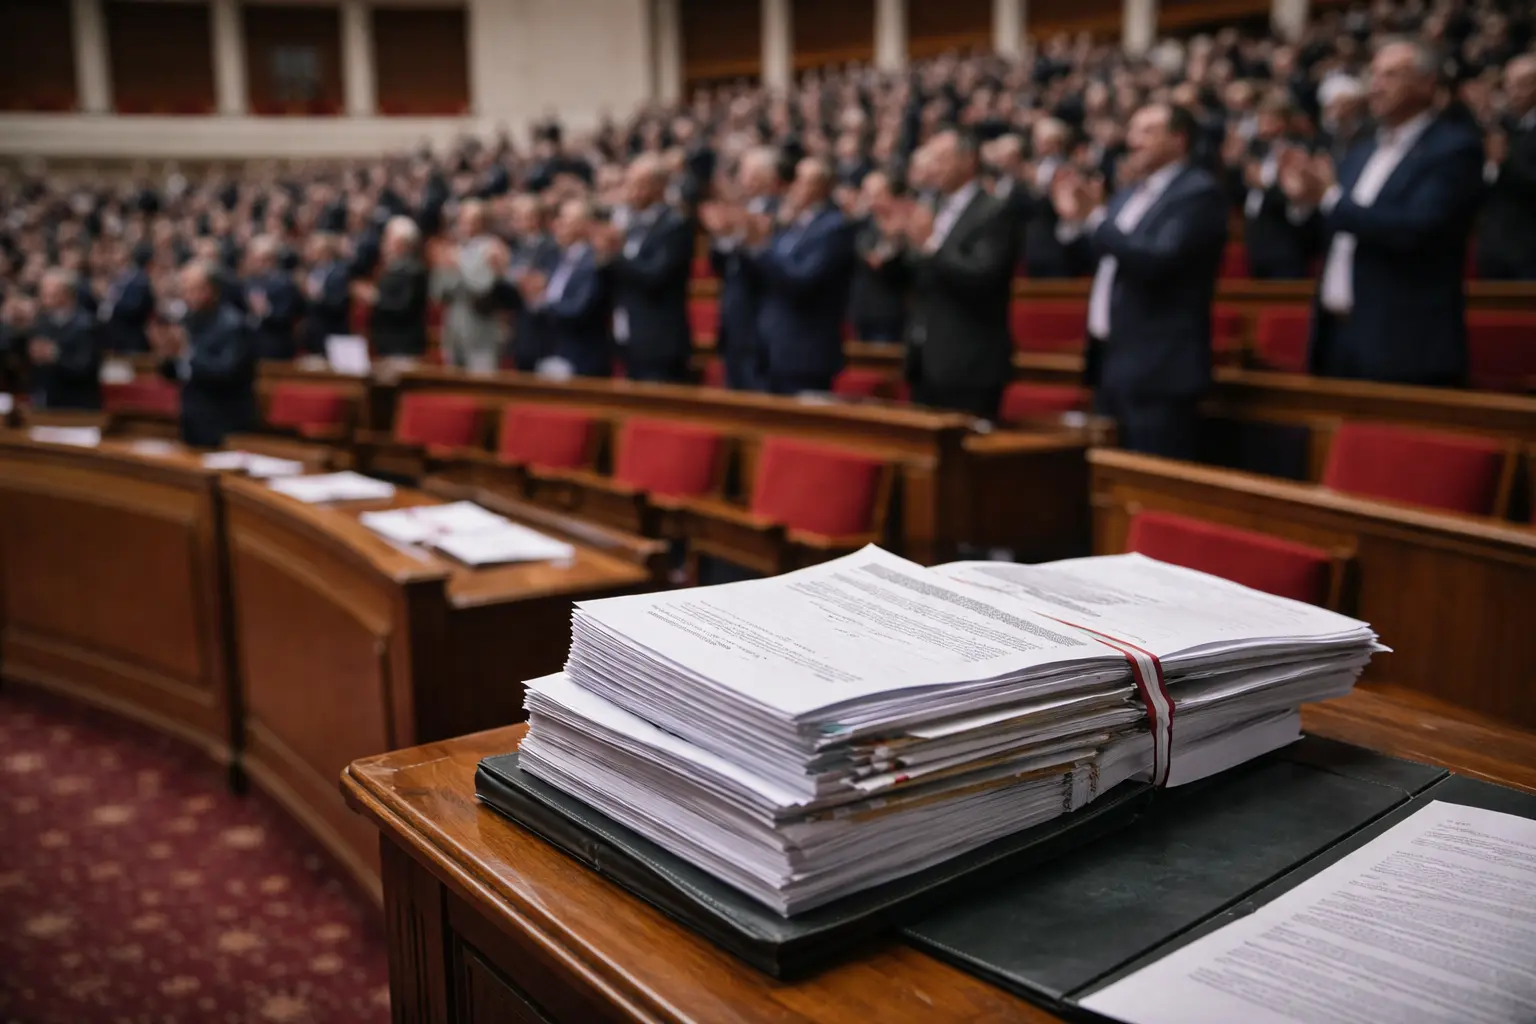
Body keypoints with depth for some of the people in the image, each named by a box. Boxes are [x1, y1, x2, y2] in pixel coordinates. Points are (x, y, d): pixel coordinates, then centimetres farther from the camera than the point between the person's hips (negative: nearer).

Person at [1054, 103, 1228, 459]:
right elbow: (1104, 257, 20)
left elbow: (1158, 260, -23)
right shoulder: (1132, 192, 16)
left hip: (1155, 367, -9)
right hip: (1111, 360, 9)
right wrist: (1073, 220, 5)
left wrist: (1095, 218, -22)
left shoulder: (1200, 193, -10)